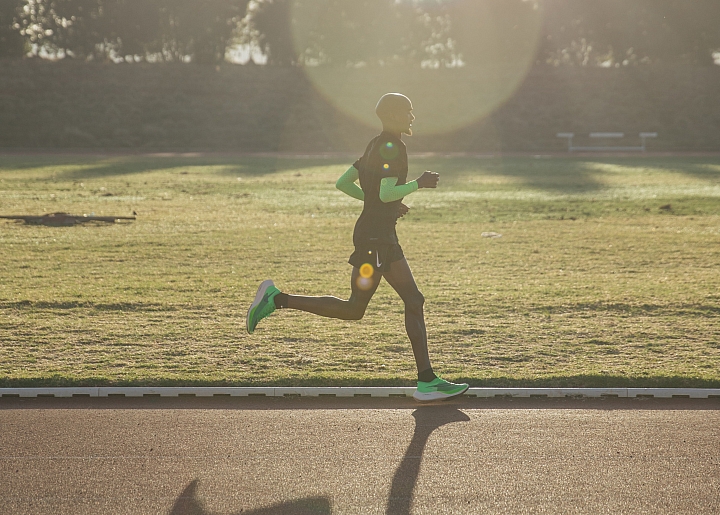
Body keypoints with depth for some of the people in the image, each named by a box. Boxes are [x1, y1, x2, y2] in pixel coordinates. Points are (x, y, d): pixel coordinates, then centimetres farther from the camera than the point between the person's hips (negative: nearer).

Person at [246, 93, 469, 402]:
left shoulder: (377, 146, 16)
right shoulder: (391, 148, -13)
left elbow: (343, 183, 19)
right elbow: (386, 193, -25)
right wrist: (419, 184, -11)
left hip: (383, 236, 11)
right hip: (375, 236, -11)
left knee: (414, 301, 7)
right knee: (354, 310, -6)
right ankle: (277, 299, -1)